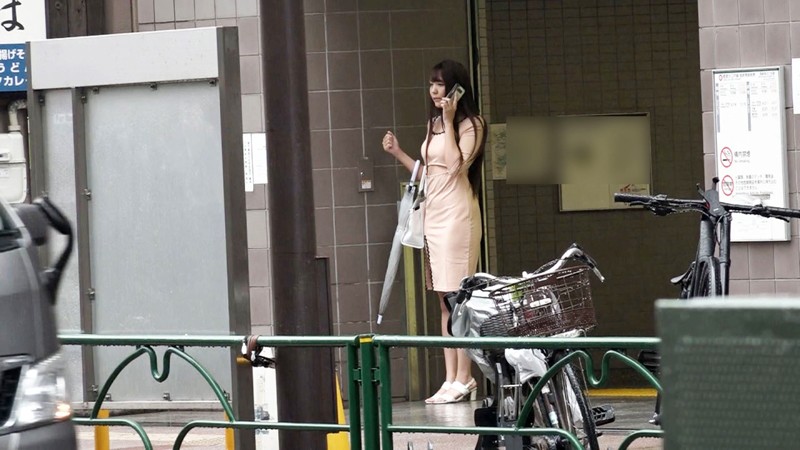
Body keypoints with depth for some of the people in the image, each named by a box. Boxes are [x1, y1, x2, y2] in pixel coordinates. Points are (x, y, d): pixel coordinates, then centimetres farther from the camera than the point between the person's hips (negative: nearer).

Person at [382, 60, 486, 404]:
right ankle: (452, 378, 8)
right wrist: (398, 154, 14)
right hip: (433, 214, 8)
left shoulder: (470, 125, -5)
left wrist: (449, 120, -17)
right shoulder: (434, 124, 17)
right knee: (445, 300, 7)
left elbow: (455, 165, -18)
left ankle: (463, 379, -7)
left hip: (456, 214, -8)